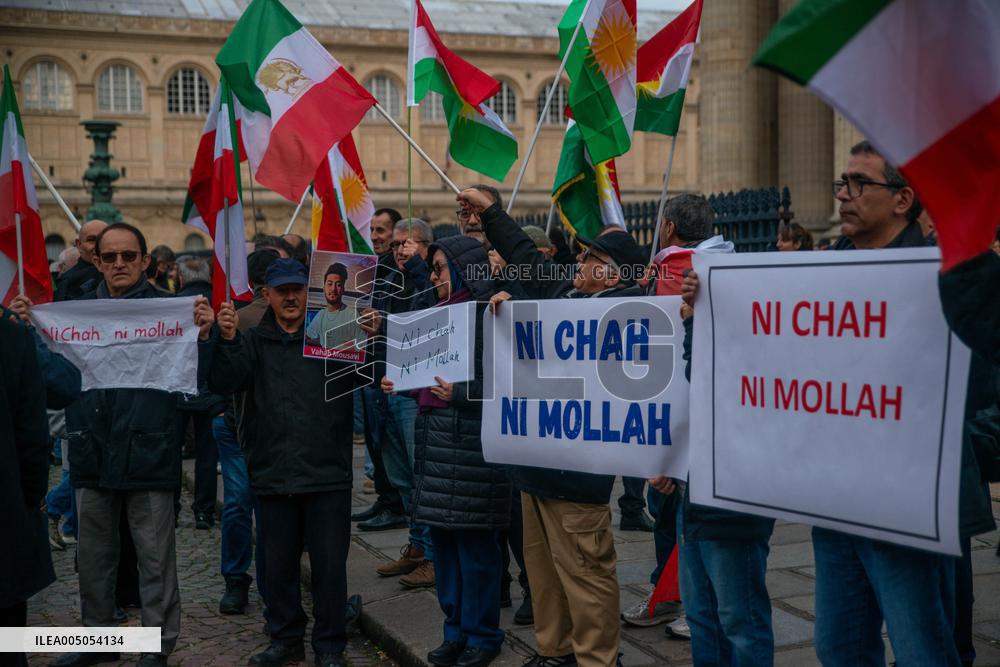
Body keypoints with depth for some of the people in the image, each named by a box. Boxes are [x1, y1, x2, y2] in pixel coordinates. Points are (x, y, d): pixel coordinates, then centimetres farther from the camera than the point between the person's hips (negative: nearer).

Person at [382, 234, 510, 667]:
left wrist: (459, 393, -24)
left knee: (473, 539, 0)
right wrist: (401, 385, 8)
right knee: (441, 535, 13)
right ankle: (456, 629, 25)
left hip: (471, 439, -8)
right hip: (435, 435, 9)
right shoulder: (441, 314, 15)